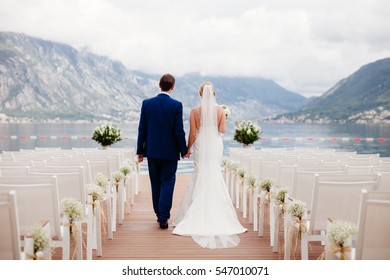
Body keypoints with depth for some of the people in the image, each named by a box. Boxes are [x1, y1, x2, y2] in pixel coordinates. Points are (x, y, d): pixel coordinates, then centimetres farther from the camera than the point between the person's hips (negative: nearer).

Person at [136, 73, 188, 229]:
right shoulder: (176, 105, -10)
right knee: (167, 183, 6)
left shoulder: (147, 103, -2)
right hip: (170, 152, -3)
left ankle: (159, 214, 28)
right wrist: (184, 150, 2)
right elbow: (179, 131, -11)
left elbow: (142, 129, 0)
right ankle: (163, 217, 3)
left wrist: (140, 151, 7)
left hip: (152, 151, 3)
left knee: (156, 184, 16)